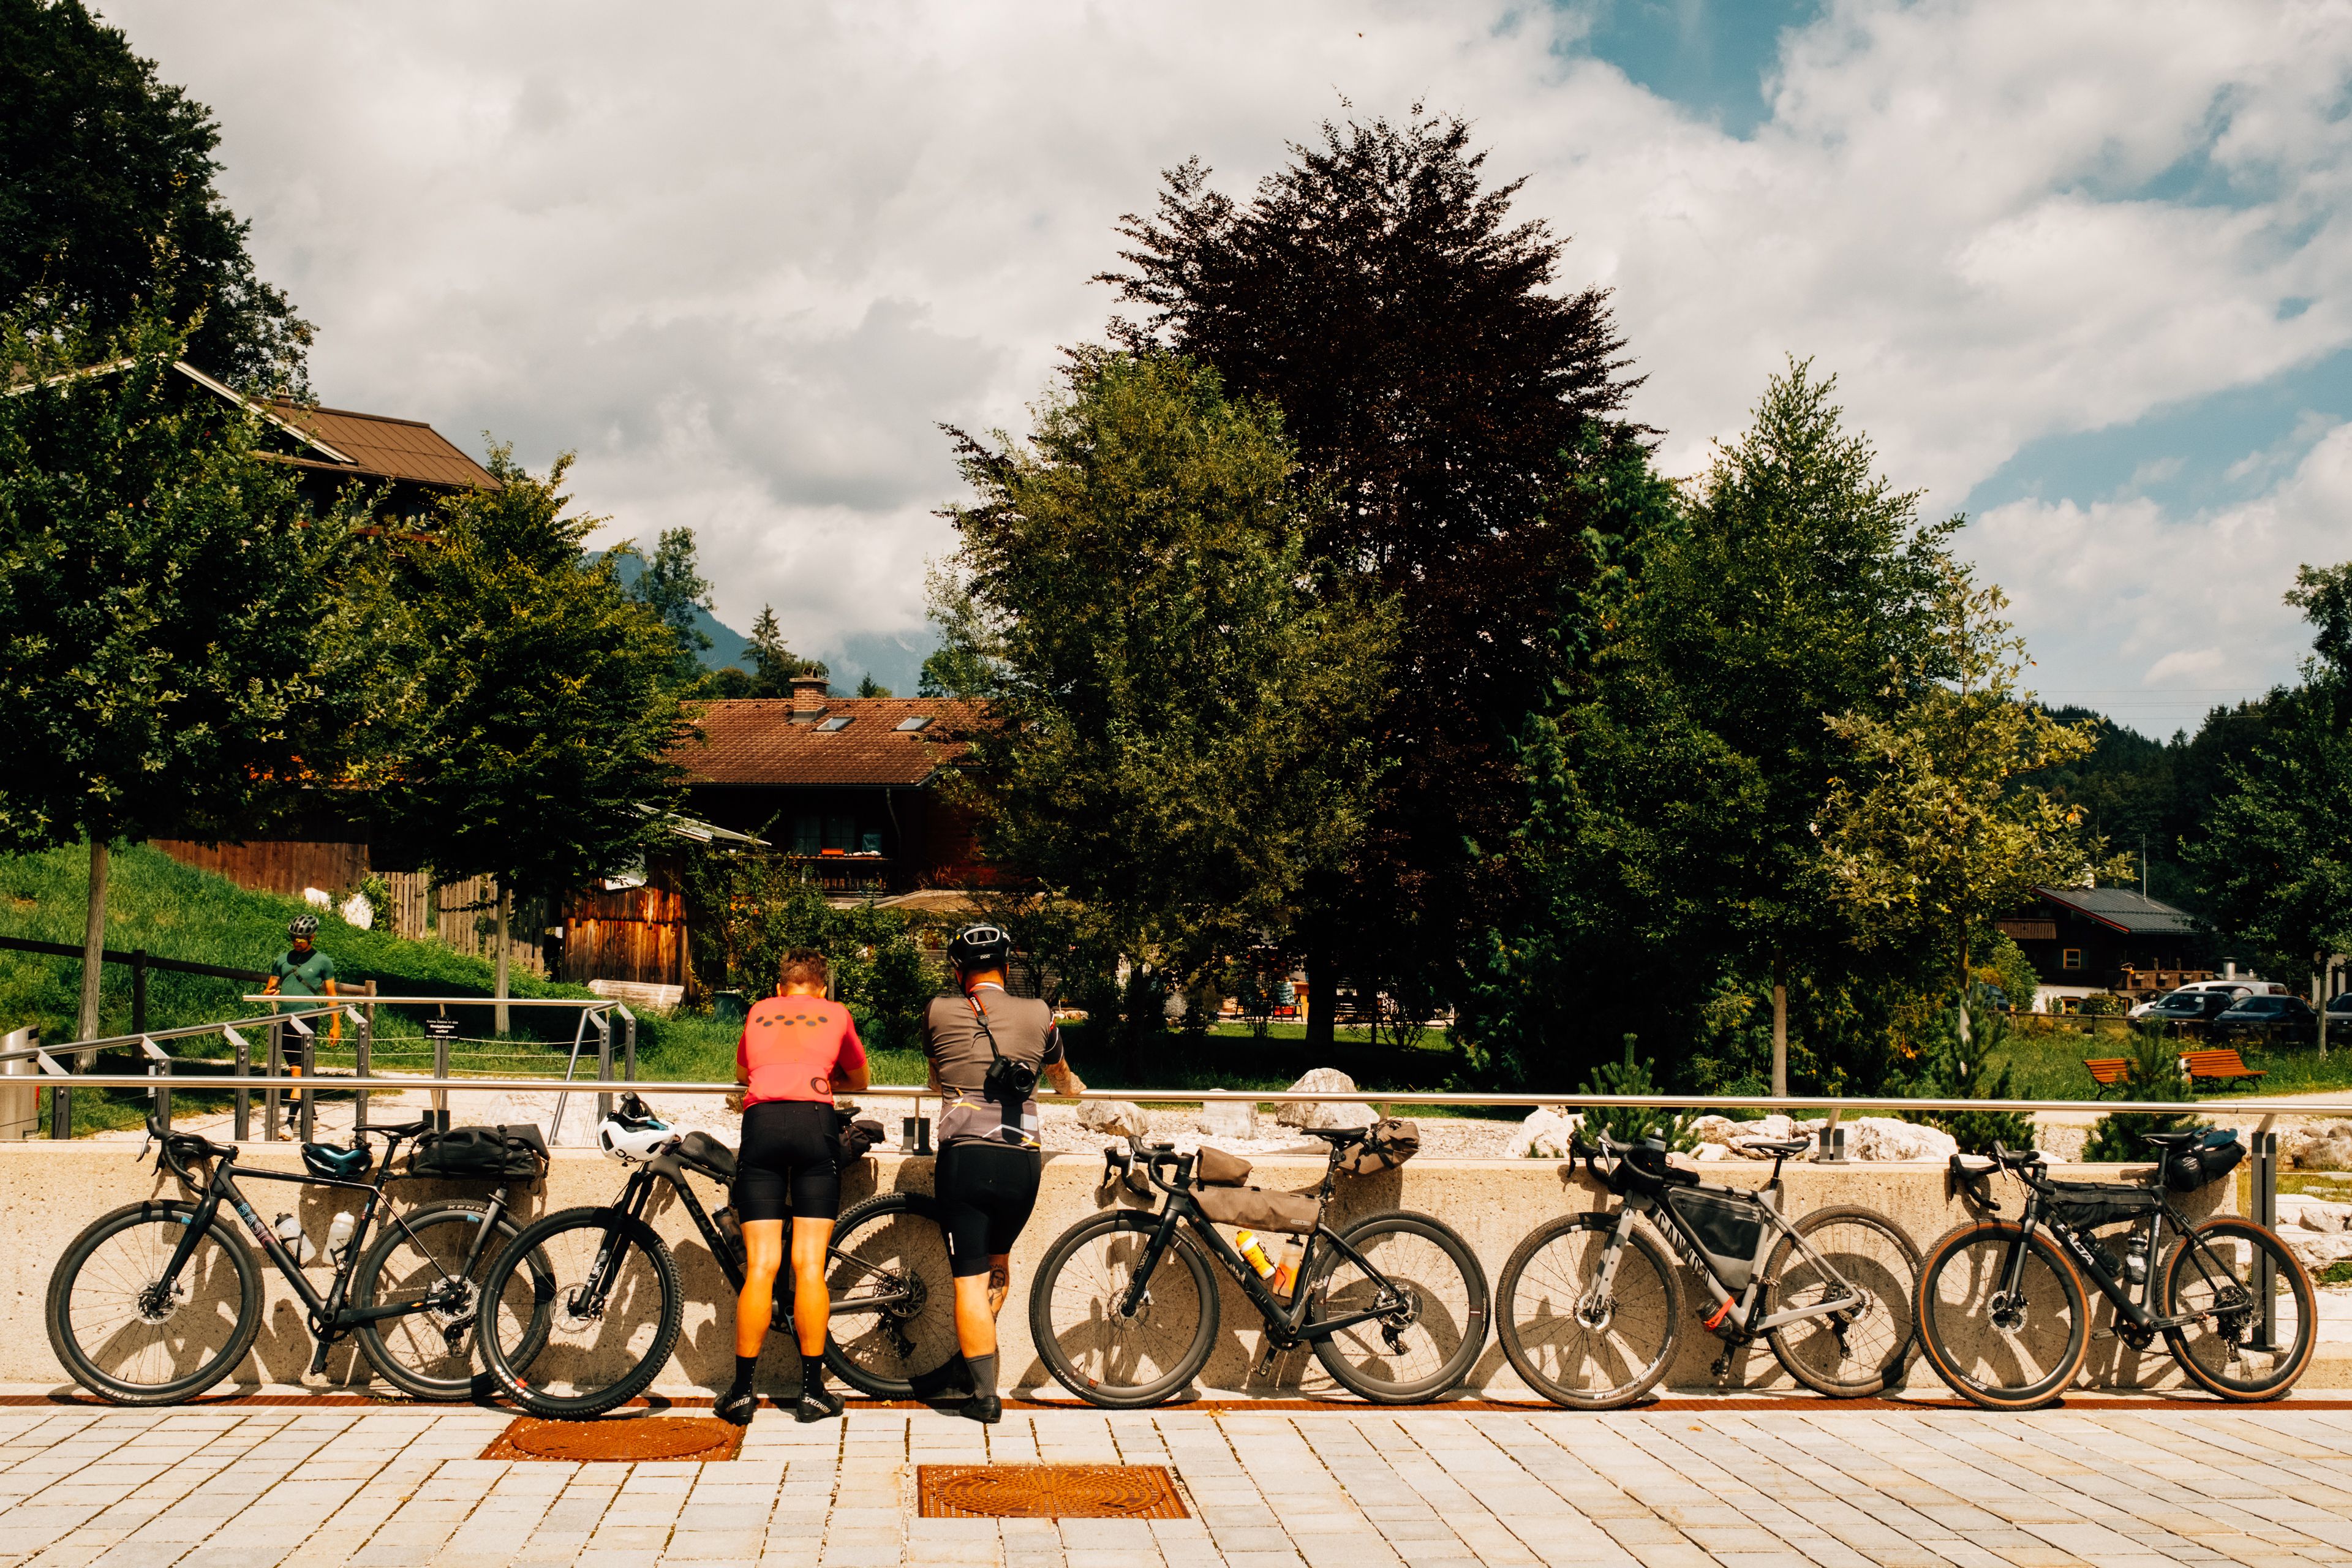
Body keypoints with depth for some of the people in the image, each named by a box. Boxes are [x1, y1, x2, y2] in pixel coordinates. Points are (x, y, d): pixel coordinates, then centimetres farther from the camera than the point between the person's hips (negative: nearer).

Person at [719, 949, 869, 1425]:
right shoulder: (835, 1014, 22)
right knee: (809, 1265, -1)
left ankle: (742, 1392, 3)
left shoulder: (759, 1012, 26)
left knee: (760, 1266, 2)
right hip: (815, 1123, -1)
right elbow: (859, 1080, 37)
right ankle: (813, 1391, 2)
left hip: (760, 1122, 1)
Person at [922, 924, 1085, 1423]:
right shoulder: (1038, 1015, 9)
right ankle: (975, 1353, 28)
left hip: (964, 1157, -2)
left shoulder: (939, 1012, 6)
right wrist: (1074, 1088, 56)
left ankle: (985, 1394, -1)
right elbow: (1061, 1075, 31)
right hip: (1022, 1162, 2)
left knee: (970, 1278, 1)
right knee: (998, 1261, 25)